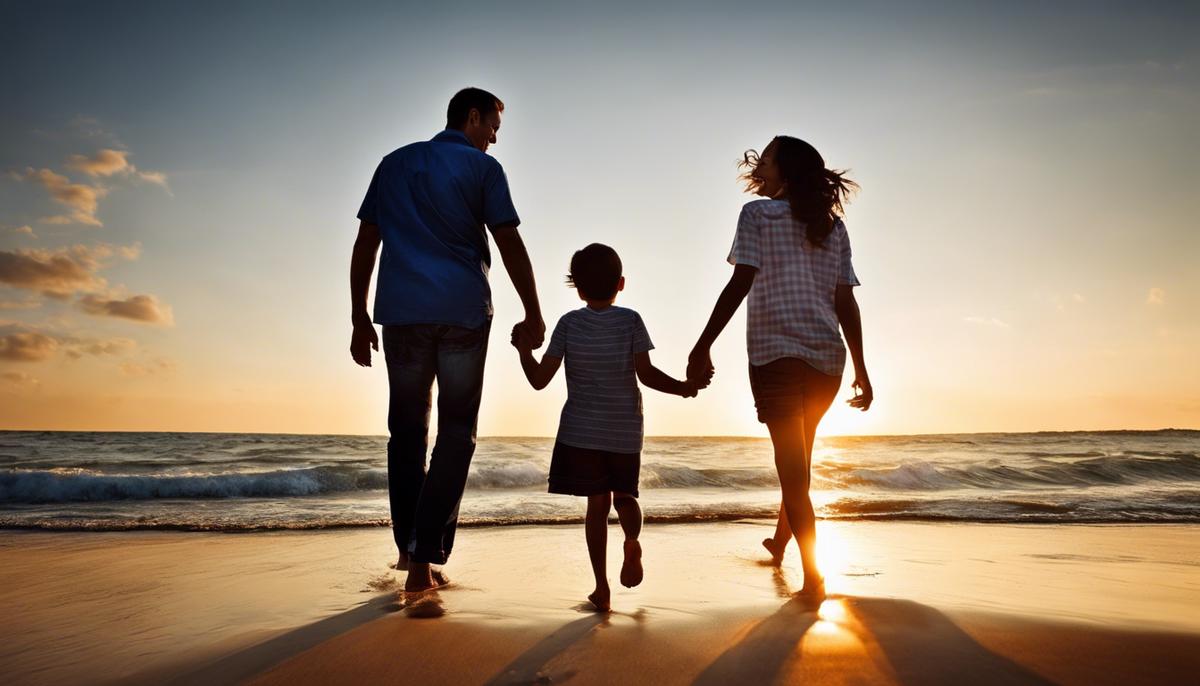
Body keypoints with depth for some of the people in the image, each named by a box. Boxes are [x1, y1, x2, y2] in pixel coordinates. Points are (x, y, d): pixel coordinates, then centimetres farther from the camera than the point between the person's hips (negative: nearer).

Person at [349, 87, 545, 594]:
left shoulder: (395, 163, 17)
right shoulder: (482, 167, 5)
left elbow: (366, 244, 12)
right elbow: (510, 245, -3)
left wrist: (359, 318, 14)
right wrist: (533, 314, 2)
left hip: (401, 312, 4)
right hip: (464, 313, -3)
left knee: (407, 432, 14)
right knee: (456, 437, 3)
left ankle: (408, 547, 18)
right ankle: (424, 560, -2)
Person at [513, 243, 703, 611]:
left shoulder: (569, 323, -1)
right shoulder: (630, 320, -2)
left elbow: (540, 379, -3)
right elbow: (647, 374, -8)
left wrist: (524, 350, 9)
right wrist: (684, 387, 3)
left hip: (581, 431, 0)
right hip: (625, 431, 0)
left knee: (597, 503, 7)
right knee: (625, 495, 18)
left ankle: (602, 587, 3)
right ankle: (632, 540, -14)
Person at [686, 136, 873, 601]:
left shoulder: (758, 214, 1)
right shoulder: (833, 225, 15)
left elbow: (740, 284, -9)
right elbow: (846, 302, 9)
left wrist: (702, 348, -8)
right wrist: (861, 370, 10)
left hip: (775, 353, -5)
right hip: (826, 357, 6)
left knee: (791, 461, -2)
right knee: (799, 456, 21)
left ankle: (813, 576, -4)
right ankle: (780, 541, 38)